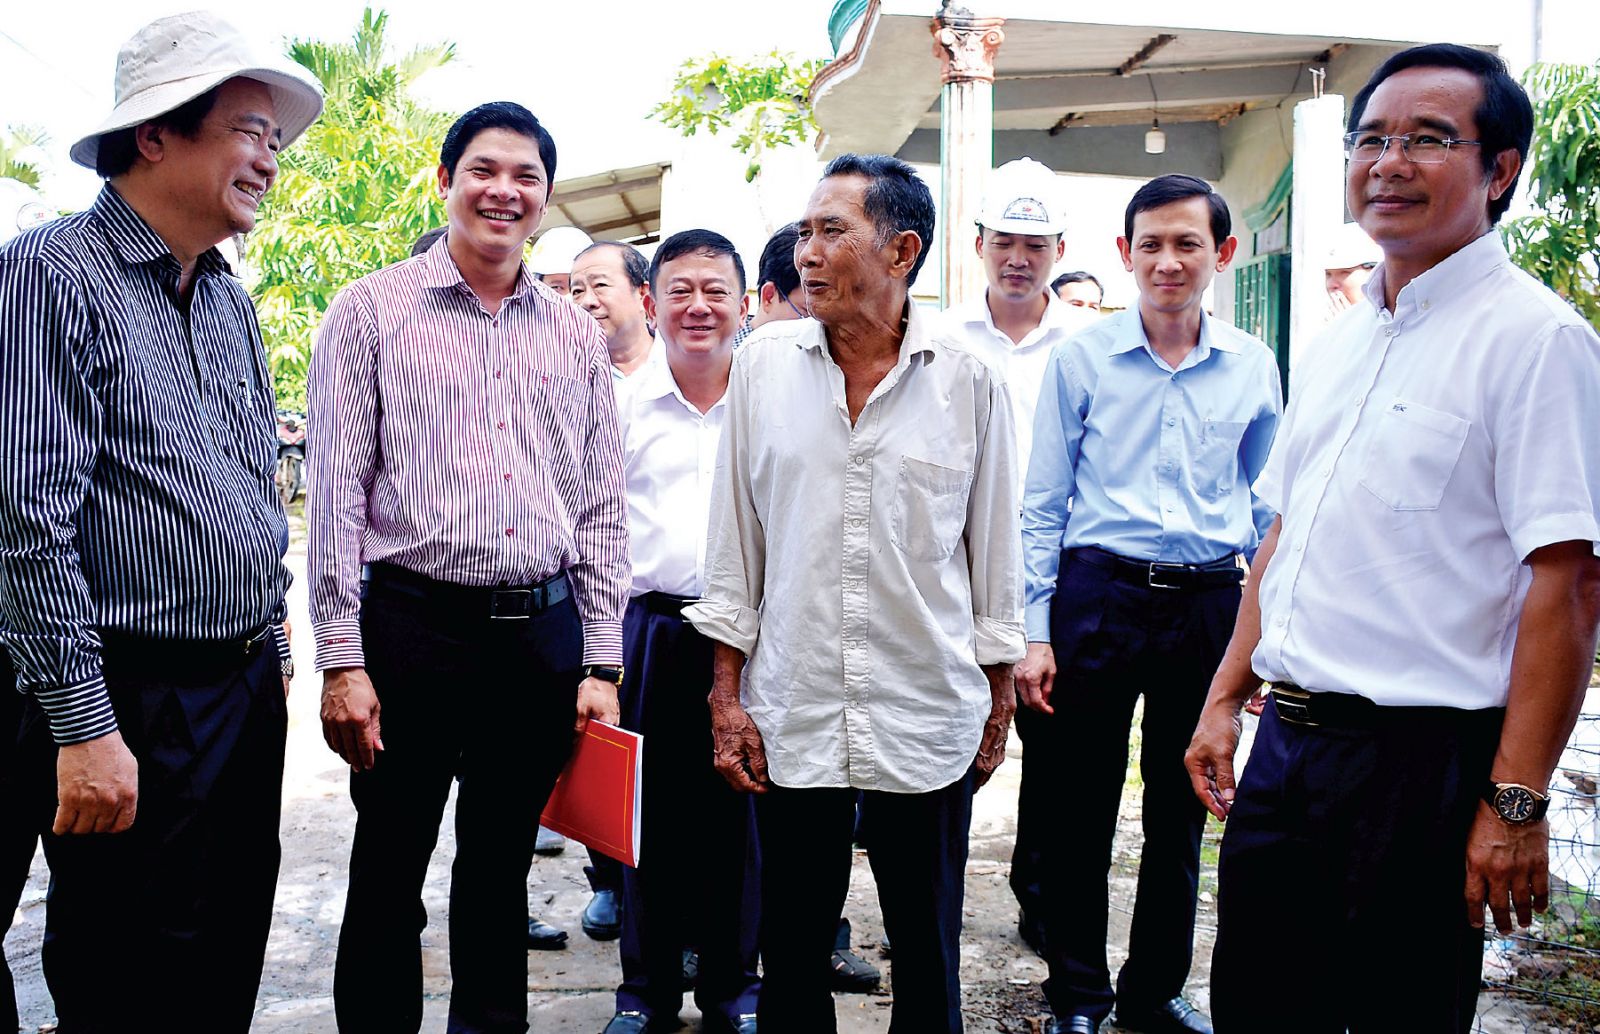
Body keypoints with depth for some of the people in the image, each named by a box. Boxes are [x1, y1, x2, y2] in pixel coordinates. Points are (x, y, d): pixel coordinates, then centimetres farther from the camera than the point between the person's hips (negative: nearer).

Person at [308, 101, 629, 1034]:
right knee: (389, 880, 6)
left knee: (500, 878, 15)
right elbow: (336, 495, -3)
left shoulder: (577, 335, 11)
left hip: (544, 633, 3)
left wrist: (601, 664, 5)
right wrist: (342, 660, -9)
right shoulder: (372, 310, 1)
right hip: (412, 625, -3)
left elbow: (602, 509, 10)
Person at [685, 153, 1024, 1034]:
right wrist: (726, 695, 2)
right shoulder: (762, 365, 2)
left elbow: (994, 550, 4)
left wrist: (999, 703, 6)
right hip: (791, 710, 1)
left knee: (927, 956, 12)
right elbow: (733, 540, 5)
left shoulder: (968, 381, -2)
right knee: (791, 952, 12)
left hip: (929, 717, -1)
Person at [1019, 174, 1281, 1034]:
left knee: (1181, 812, 13)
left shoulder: (1252, 367, 5)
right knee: (1083, 809, 4)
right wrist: (1034, 632, -4)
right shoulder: (1081, 358, -1)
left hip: (1209, 605, 2)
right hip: (1099, 596, -2)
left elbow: (1268, 508, 13)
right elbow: (1042, 504, 1)